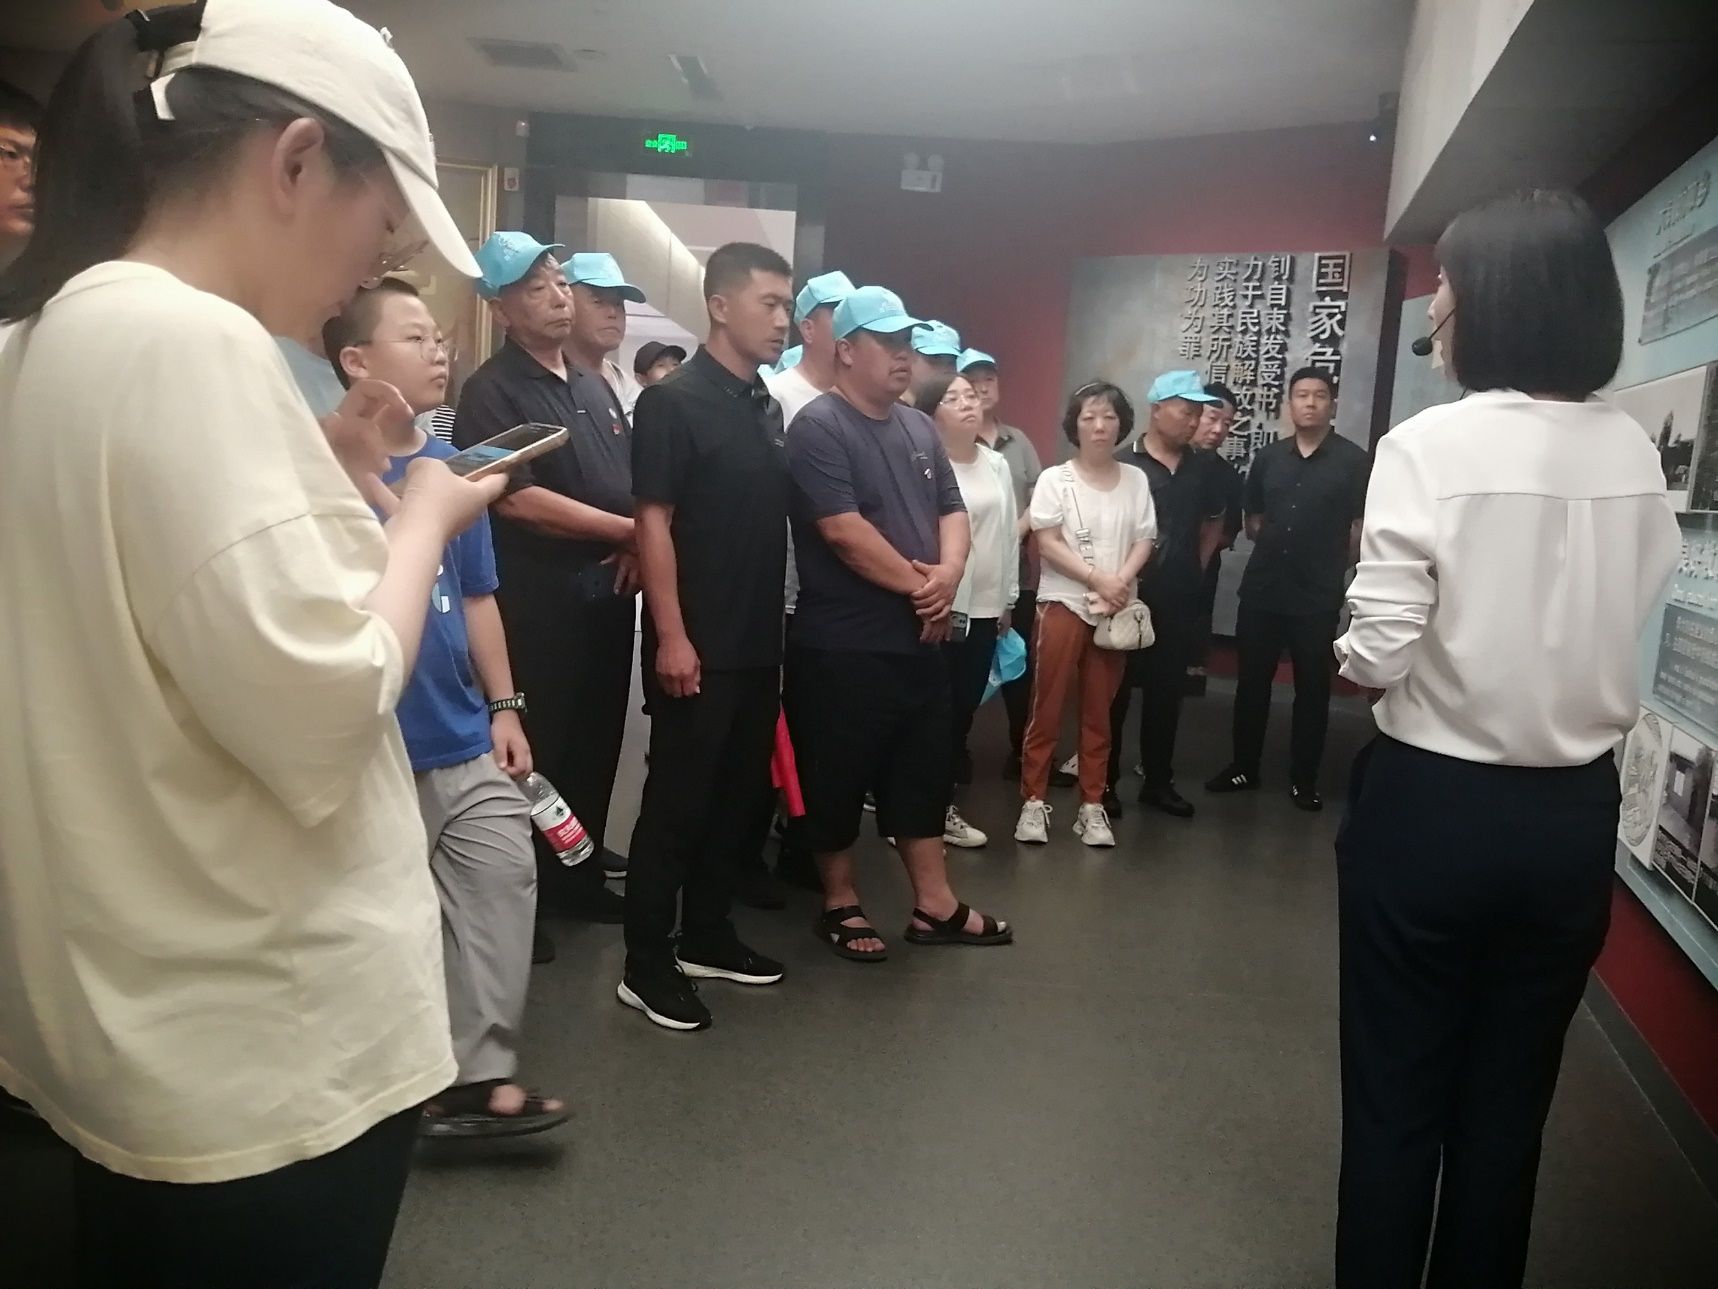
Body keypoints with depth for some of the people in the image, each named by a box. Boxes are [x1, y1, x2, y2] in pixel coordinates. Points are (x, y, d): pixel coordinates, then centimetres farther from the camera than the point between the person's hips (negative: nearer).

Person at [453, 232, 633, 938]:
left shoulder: (594, 385, 15)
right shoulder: (492, 391, -7)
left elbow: (637, 477, 19)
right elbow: (519, 500, -17)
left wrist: (638, 546, -2)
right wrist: (628, 529, -12)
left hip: (610, 588, 7)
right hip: (539, 597, -7)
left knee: (598, 735, 13)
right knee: (537, 742, 0)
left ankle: (578, 866, 29)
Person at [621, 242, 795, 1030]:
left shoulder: (768, 408, 12)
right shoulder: (674, 400, -10)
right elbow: (653, 523, -15)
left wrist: (777, 627, 13)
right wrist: (671, 637, -20)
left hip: (757, 643, 8)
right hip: (698, 646, -7)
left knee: (734, 797, 15)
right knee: (676, 802, 0)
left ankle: (706, 936, 29)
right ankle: (646, 964, 12)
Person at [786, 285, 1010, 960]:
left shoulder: (919, 427, 13)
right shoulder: (818, 427, -12)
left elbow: (952, 510, 12)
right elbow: (843, 531, -20)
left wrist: (949, 571, -10)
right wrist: (918, 585, -13)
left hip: (919, 637, 8)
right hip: (843, 643, -8)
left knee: (923, 774, 14)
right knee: (838, 779, 5)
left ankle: (934, 905, 25)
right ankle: (841, 905, 22)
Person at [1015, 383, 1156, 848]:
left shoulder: (1135, 481, 7)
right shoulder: (1055, 479, -2)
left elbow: (1144, 542, 5)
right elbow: (1047, 544, -7)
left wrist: (1121, 582, -13)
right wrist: (1097, 578, -15)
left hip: (1115, 611, 3)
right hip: (1063, 604, -3)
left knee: (1099, 710, 8)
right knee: (1047, 707, -1)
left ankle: (1092, 805, 16)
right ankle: (1033, 801, 8)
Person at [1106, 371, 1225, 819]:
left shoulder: (1199, 469, 9)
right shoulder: (1122, 464, -9)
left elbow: (1214, 520, 25)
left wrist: (1199, 565, 16)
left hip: (1180, 601, 5)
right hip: (1128, 597, -5)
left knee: (1168, 693, 12)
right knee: (1116, 691, 4)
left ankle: (1159, 782, 23)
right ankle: (1104, 782, 14)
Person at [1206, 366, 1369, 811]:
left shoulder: (1355, 461, -4)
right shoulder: (1268, 458, 9)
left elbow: (1361, 530, -3)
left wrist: (1331, 563, 2)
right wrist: (1278, 545, 4)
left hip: (1318, 596, -3)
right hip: (1261, 590, 4)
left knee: (1312, 690, 6)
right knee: (1251, 683, 10)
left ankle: (1304, 779, 18)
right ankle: (1244, 767, 24)